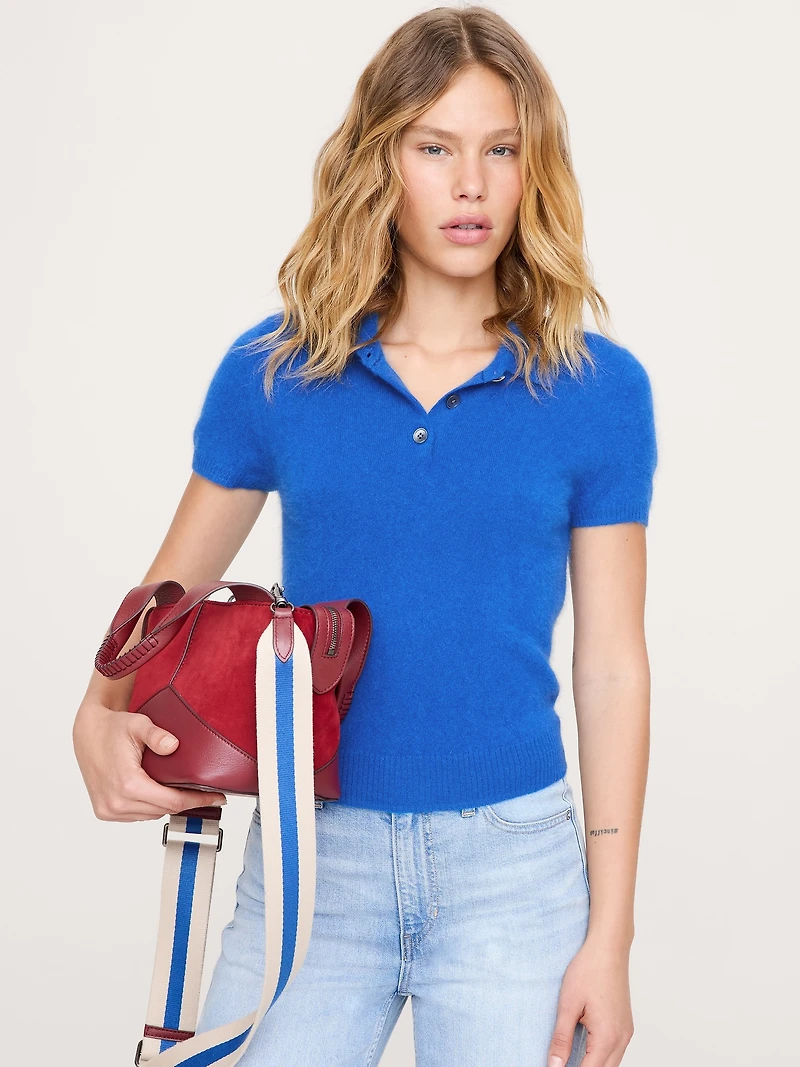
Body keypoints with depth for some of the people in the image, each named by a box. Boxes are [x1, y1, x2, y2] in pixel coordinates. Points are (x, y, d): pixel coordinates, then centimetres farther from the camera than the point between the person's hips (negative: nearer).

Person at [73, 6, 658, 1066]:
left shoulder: (598, 386, -3)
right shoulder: (272, 372, -1)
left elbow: (612, 665, -1)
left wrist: (609, 937, -3)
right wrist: (100, 719, -13)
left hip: (513, 861, 0)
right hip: (314, 856, 1)